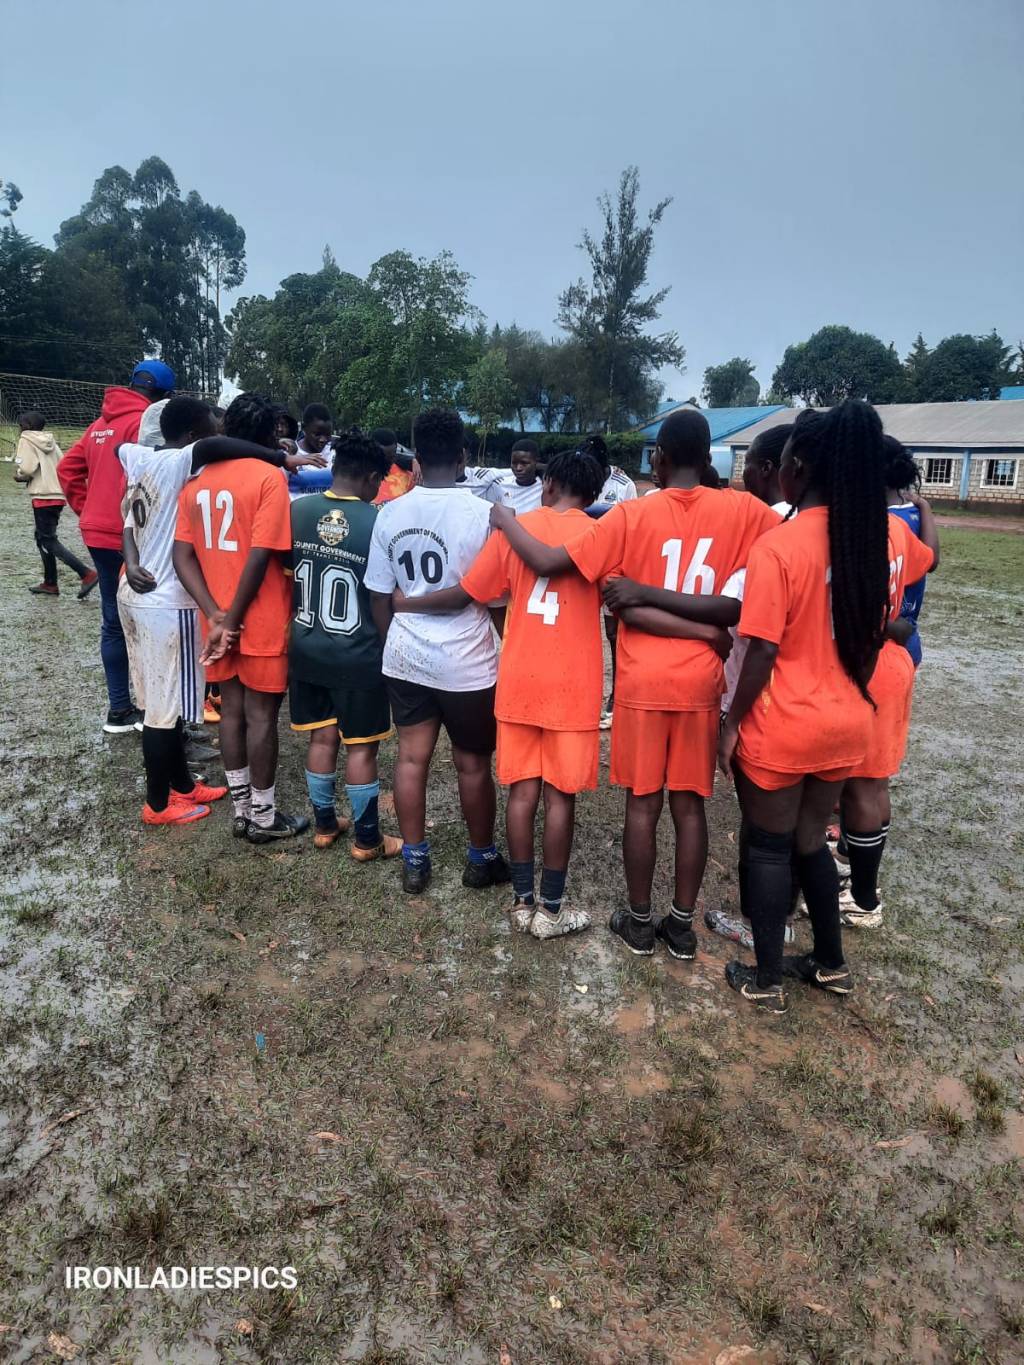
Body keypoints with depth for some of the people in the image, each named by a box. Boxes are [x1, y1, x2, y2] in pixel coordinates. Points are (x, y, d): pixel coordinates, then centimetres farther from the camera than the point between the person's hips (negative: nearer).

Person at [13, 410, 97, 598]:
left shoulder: (26, 440, -5)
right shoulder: (50, 440, 14)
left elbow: (26, 469, -14)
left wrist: (18, 476, 6)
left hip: (43, 497, -8)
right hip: (58, 495, 8)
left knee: (49, 541, -5)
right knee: (42, 537, 18)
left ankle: (87, 574, -18)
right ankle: (50, 583, 20)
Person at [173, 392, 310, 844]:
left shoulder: (197, 481, 7)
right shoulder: (269, 477, -12)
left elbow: (183, 555, -1)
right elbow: (260, 555, -20)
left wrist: (215, 614, -8)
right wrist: (233, 619, -14)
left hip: (219, 619, 6)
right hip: (262, 621, -6)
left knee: (231, 711, 15)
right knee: (260, 715, 4)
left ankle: (241, 809, 26)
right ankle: (263, 817, 17)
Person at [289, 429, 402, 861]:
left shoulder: (297, 510, -3)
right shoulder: (378, 523, -16)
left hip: (306, 650, 5)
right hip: (358, 657, -4)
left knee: (322, 738, 17)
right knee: (360, 746, 7)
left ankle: (324, 825, 30)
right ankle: (367, 839, 19)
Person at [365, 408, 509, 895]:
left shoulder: (391, 514, -1)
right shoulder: (482, 514, -14)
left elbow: (379, 595, 5)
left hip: (406, 655, 4)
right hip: (467, 661, -4)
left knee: (411, 757, 13)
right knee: (473, 765, 11)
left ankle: (414, 861, 24)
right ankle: (482, 859, 28)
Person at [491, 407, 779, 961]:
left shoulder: (632, 515, -9)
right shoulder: (742, 511, -2)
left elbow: (547, 563, -11)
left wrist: (504, 520, 5)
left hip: (643, 682, -1)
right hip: (700, 681, 2)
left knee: (642, 803, 10)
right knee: (689, 804, 11)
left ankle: (639, 921, 23)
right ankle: (682, 923, 22)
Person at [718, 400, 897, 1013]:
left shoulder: (778, 545, -20)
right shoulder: (878, 537, 1)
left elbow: (762, 653, -18)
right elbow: (874, 634, 9)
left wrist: (734, 723, -7)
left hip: (782, 727, -6)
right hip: (846, 722, 6)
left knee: (770, 848, 11)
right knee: (810, 840, 23)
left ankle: (766, 981, 25)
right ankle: (831, 963, 36)